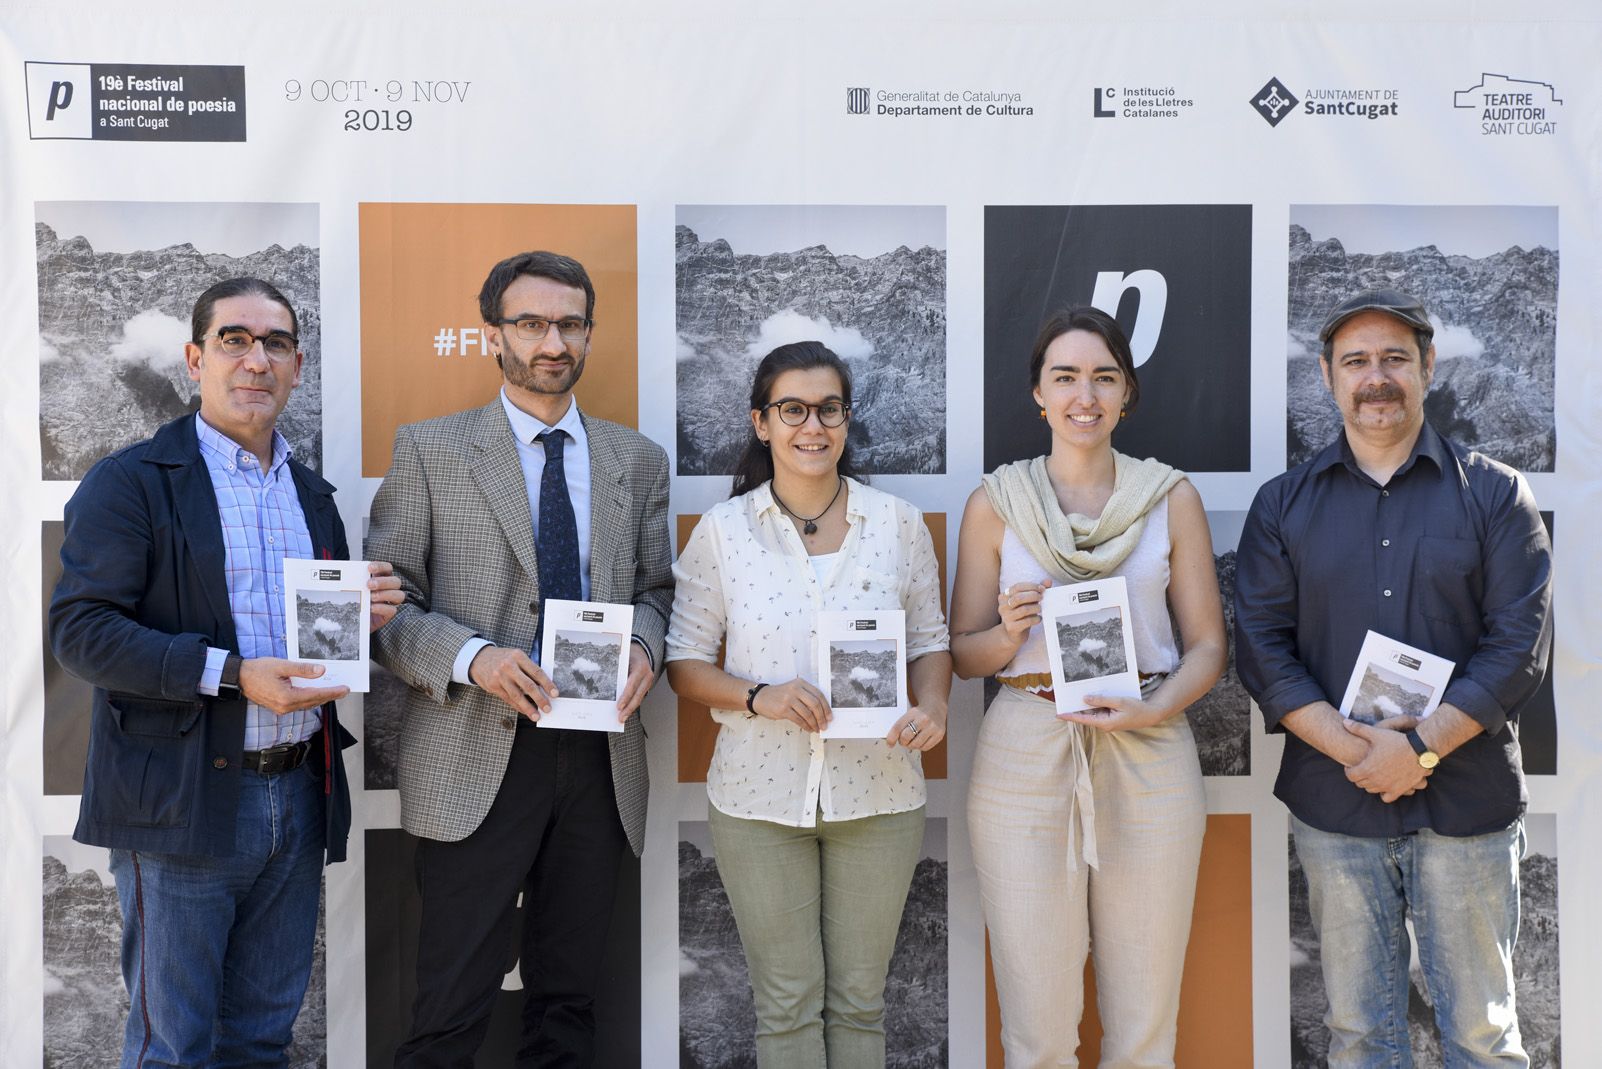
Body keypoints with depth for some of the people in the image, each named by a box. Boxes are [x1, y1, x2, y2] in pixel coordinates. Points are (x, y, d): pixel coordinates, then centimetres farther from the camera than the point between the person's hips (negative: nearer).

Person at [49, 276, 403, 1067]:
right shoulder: (129, 483, -5)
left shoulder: (313, 493, 15)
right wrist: (231, 674, -22)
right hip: (183, 802, -5)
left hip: (299, 795, 6)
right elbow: (79, 630, -14)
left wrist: (366, 613, -3)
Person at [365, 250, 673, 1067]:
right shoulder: (430, 450, 2)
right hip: (478, 760, -3)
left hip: (600, 757, 3)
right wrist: (472, 657, -18)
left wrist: (645, 644, -7)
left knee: (568, 999, 14)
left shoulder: (637, 461, 11)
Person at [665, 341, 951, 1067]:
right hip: (760, 794, -1)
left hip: (877, 791, 1)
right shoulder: (722, 530, -4)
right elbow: (683, 661, 0)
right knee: (787, 1004, 10)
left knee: (859, 1001, 14)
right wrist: (758, 697, -18)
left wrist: (932, 707, -13)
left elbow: (929, 640, 8)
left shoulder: (899, 524, 0)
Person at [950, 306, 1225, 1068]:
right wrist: (1010, 633, -14)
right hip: (1025, 762, -1)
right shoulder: (995, 502, 4)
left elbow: (1207, 645, 6)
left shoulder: (1171, 498, 6)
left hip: (1148, 761, 1)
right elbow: (962, 653, 7)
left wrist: (1153, 710, -13)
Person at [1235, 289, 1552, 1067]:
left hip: (1467, 805, -1)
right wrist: (1356, 750, -14)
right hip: (1332, 806, 1)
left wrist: (1419, 747, -16)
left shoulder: (1494, 495, 2)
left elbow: (1520, 643, -5)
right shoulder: (1283, 504, 6)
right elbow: (1261, 645, -2)